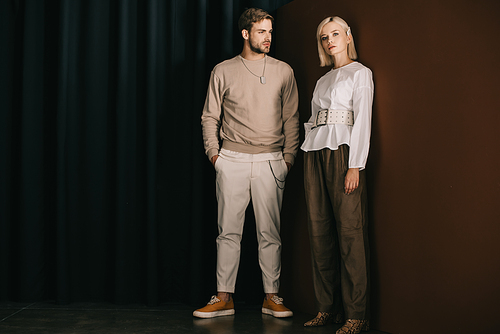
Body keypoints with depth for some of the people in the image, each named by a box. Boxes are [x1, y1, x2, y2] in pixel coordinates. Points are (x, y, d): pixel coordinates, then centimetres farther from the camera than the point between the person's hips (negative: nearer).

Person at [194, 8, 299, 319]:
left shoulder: (283, 71, 10)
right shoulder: (223, 71, 8)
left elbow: (291, 118, 10)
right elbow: (210, 116, 9)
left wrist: (289, 156, 2)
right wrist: (214, 152, -2)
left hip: (271, 161, 0)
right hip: (232, 160, 0)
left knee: (270, 232, 1)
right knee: (229, 231, 1)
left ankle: (272, 296, 10)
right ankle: (224, 297, 8)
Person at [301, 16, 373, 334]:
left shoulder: (360, 73, 3)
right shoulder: (323, 80, 23)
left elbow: (362, 120, -7)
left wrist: (355, 166, -16)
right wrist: (310, 160, 12)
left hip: (343, 151, -7)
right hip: (315, 153, 7)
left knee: (349, 230, -10)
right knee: (320, 231, 3)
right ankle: (327, 308, 9)